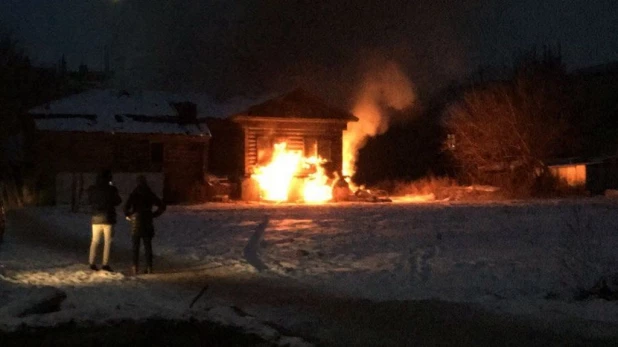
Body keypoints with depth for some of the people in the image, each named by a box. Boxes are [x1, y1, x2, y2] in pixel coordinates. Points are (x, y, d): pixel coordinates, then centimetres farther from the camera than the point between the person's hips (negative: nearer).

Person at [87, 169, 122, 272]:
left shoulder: (92, 189, 1)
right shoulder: (111, 189, -10)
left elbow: (89, 201, 13)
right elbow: (118, 201, 2)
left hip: (96, 217, 4)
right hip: (108, 217, -4)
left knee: (95, 241, 11)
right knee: (107, 241, 1)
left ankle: (92, 262, 7)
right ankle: (105, 264, -3)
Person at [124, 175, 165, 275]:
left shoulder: (134, 194, -7)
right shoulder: (151, 195, 3)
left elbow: (126, 207, -18)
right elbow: (162, 206, 6)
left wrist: (128, 215, 0)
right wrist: (153, 215, 11)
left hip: (136, 222, -3)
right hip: (148, 223, 3)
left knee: (135, 246, 4)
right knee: (148, 246, 8)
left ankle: (135, 267, 0)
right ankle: (149, 267, 6)